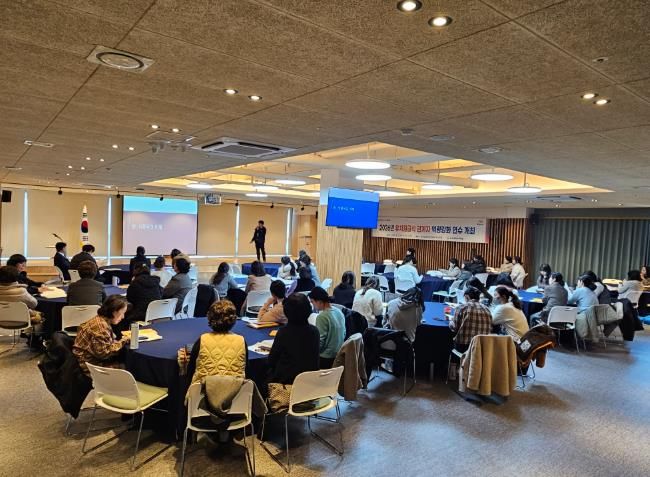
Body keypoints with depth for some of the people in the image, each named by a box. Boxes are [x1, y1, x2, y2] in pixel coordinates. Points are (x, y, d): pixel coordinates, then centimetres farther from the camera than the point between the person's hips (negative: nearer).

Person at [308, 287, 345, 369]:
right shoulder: (339, 311, 2)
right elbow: (343, 334, 12)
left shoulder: (322, 317, -21)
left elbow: (320, 342, -19)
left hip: (326, 358, -8)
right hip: (339, 355, 8)